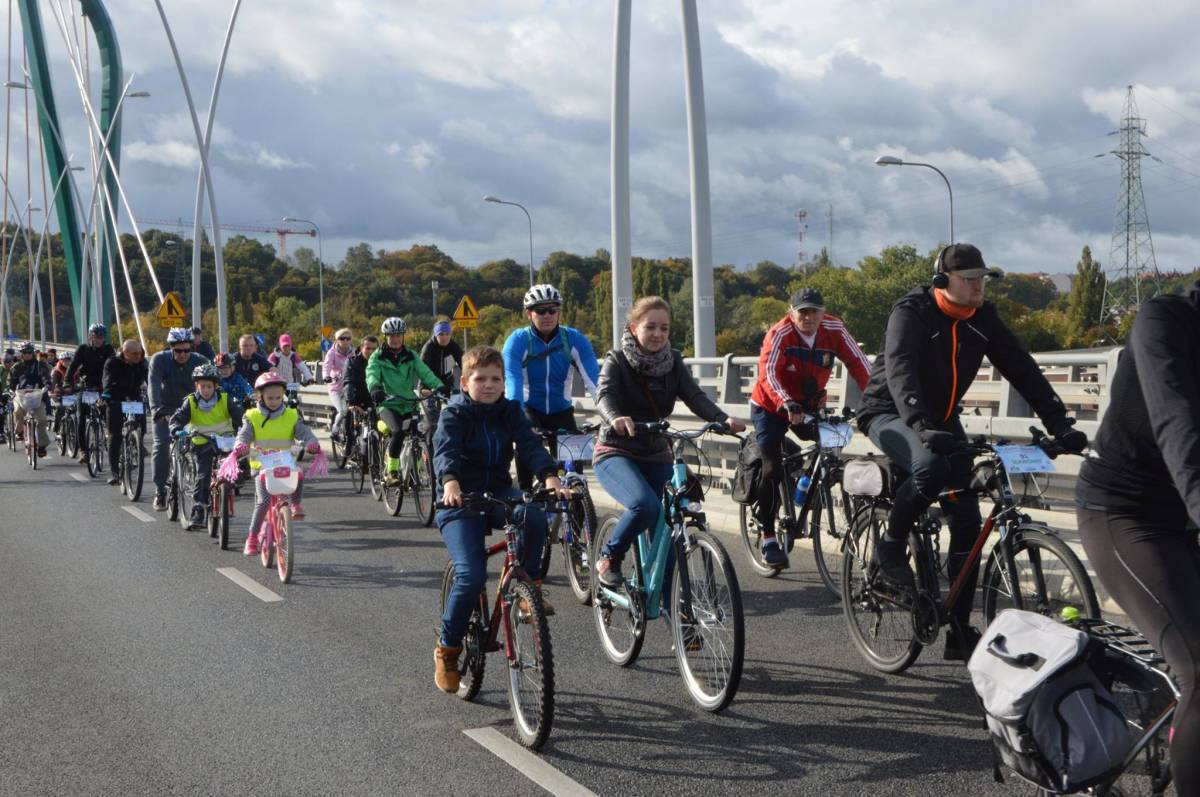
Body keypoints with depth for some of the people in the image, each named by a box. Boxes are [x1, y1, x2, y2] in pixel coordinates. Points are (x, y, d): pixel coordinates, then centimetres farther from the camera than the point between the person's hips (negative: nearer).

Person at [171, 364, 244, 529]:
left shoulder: (224, 400, -3)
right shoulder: (191, 402, -3)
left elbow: (238, 415, -8)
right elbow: (178, 418, -8)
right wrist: (176, 429, -30)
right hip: (202, 444, -1)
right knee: (202, 476, -12)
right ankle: (198, 511, -10)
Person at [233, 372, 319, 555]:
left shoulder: (291, 416, 7)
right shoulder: (252, 416, 5)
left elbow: (304, 432, -2)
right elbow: (244, 435, -6)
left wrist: (312, 443, -24)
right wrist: (240, 446, -29)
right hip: (261, 464, -1)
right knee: (263, 500, -17)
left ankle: (296, 504, -4)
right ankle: (252, 538, -6)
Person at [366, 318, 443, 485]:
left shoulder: (410, 356, 10)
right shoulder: (378, 357, 2)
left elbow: (425, 373, -4)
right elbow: (372, 374, -17)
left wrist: (439, 387, -22)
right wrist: (375, 388, -40)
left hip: (408, 404, 3)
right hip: (388, 404, -3)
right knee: (398, 431, -29)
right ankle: (391, 472, -17)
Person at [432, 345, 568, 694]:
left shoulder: (510, 412, 3)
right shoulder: (454, 414, -8)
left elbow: (530, 444, -13)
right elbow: (444, 449, -26)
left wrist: (549, 476, -32)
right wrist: (450, 482, -48)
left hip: (498, 492, 3)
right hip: (460, 501, -3)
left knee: (534, 515, -31)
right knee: (472, 575, -20)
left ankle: (529, 583, -7)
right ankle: (447, 649, 0)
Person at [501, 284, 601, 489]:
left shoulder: (574, 339, -13)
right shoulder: (518, 340, -17)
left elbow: (593, 379, -22)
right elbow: (512, 382, -29)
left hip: (561, 411, 2)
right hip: (529, 409, -2)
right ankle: (524, 493, -15)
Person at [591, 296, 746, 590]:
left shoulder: (673, 362, 4)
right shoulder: (617, 361, -8)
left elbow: (695, 396, -11)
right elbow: (605, 395, -26)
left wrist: (722, 419, -31)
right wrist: (616, 418, -50)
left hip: (657, 457, 4)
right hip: (617, 453, -4)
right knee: (645, 505, -31)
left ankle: (666, 606, 4)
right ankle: (609, 558, -6)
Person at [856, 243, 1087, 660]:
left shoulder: (983, 319, -3)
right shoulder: (911, 311, -20)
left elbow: (1022, 369, -6)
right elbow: (900, 370, -35)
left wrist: (1059, 423, -18)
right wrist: (921, 426, -51)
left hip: (942, 418, 6)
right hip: (890, 413, -6)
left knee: (967, 521, -4)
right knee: (930, 466, -38)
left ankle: (960, 633, 3)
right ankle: (892, 543, -9)